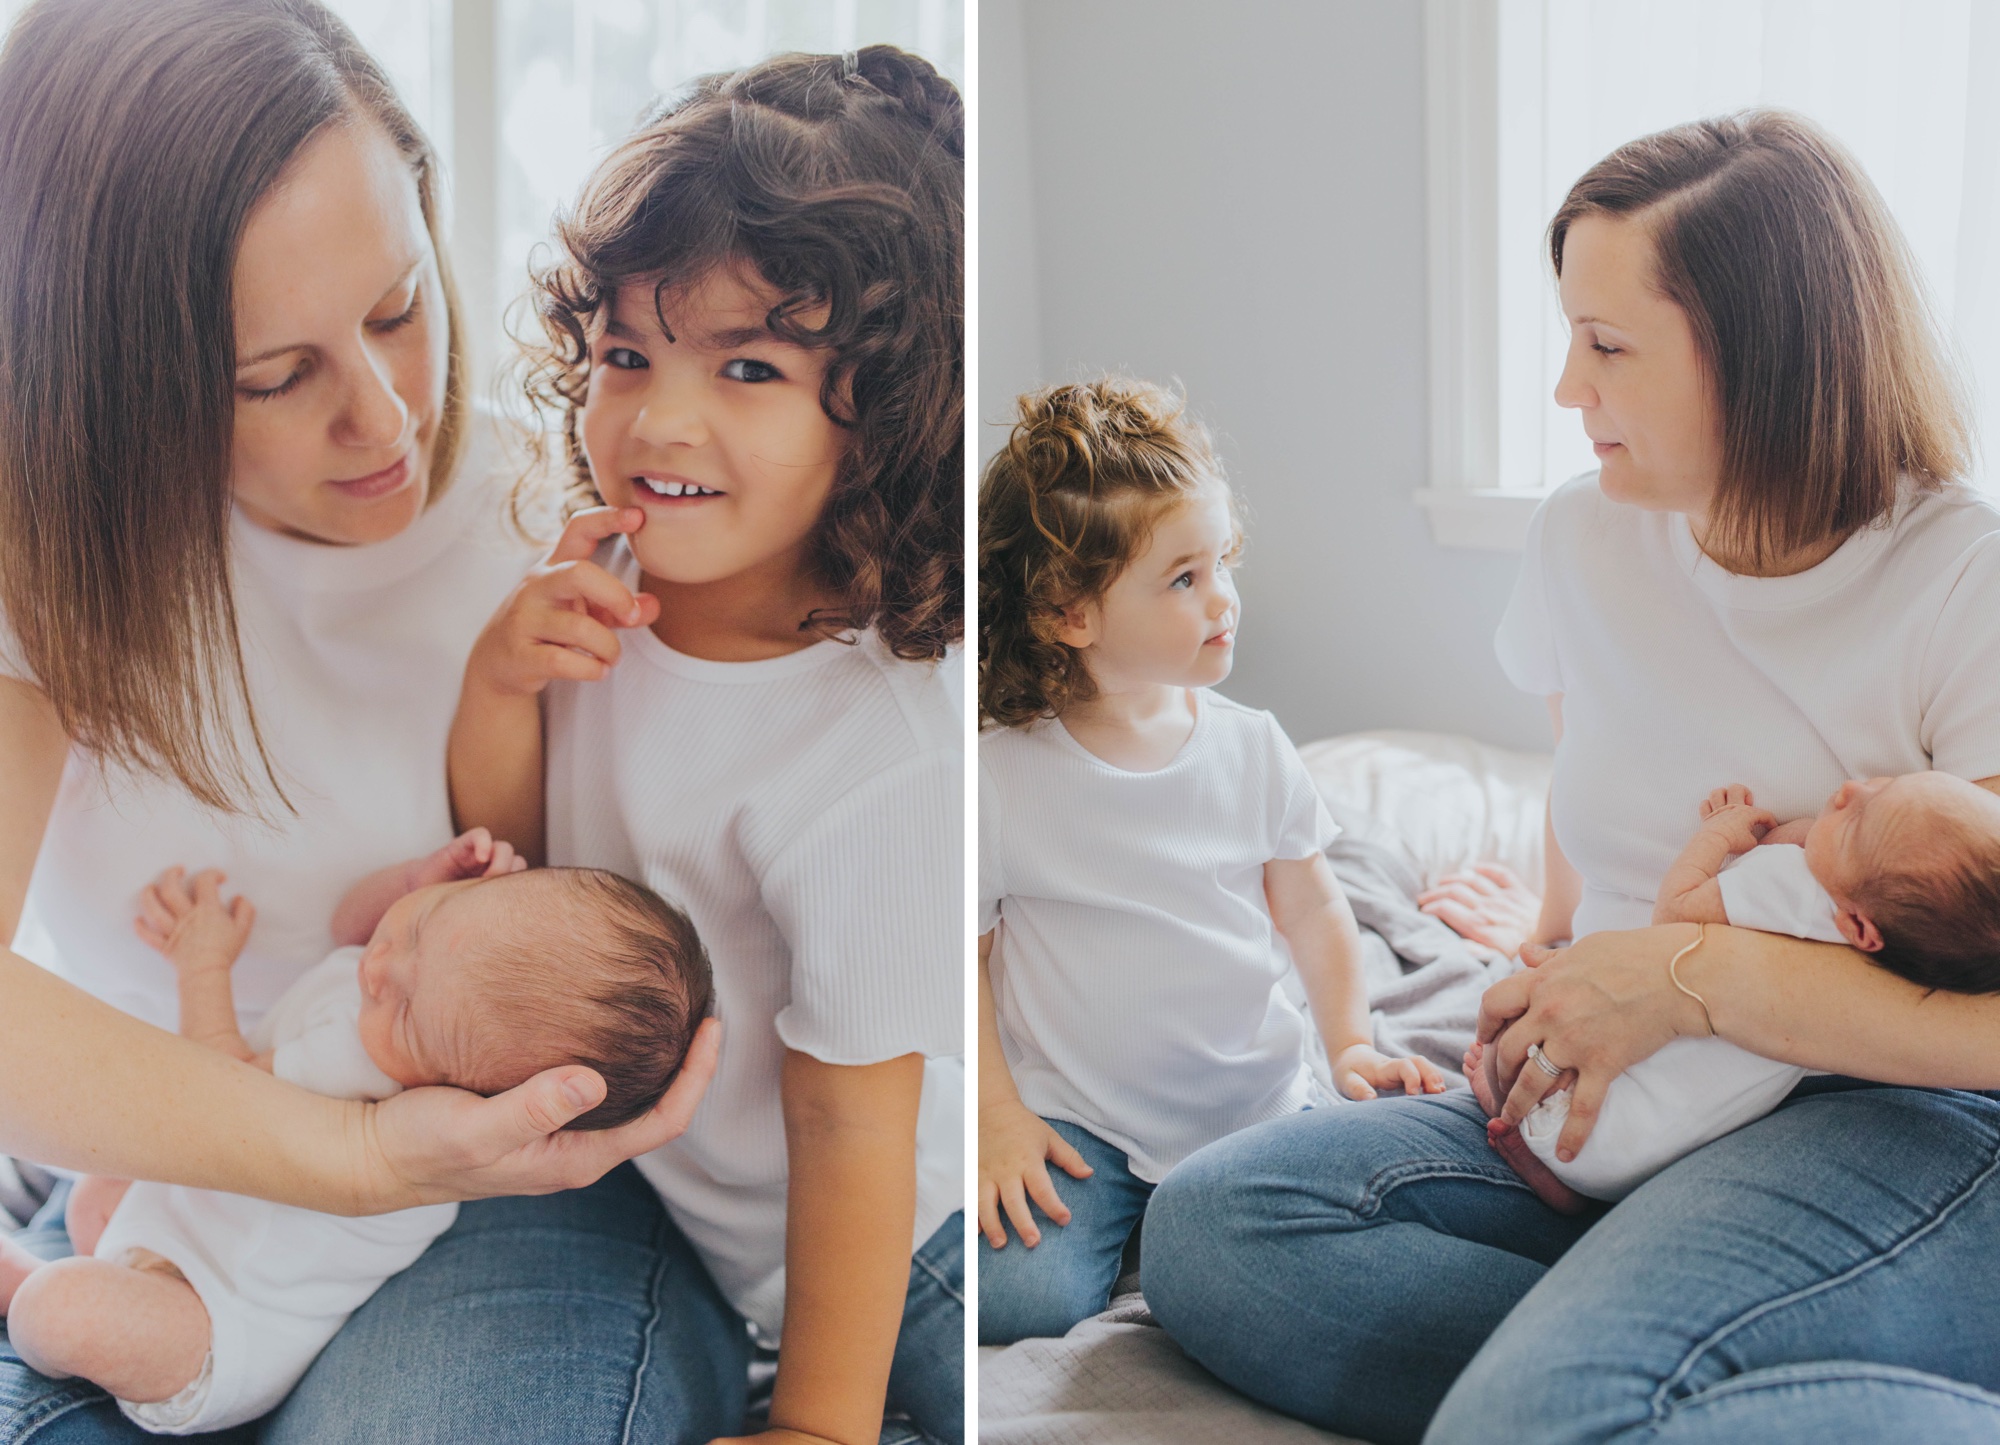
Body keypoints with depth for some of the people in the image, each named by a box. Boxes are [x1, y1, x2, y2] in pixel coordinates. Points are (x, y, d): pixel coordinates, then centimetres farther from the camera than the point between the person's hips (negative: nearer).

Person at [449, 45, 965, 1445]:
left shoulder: (872, 767, -35)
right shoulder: (617, 582, -12)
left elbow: (852, 1136, -26)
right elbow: (501, 851, 1)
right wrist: (500, 674, -19)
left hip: (866, 1263, -6)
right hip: (642, 1172, 6)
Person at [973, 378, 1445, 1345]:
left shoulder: (1253, 748, 0)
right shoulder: (1003, 777, -10)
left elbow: (1313, 913, 10)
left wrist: (1350, 1045, -1)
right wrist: (998, 1119, -10)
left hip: (1255, 1104, 3)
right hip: (1075, 1117, -3)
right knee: (1021, 1295, -25)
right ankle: (1120, 1212, 6)